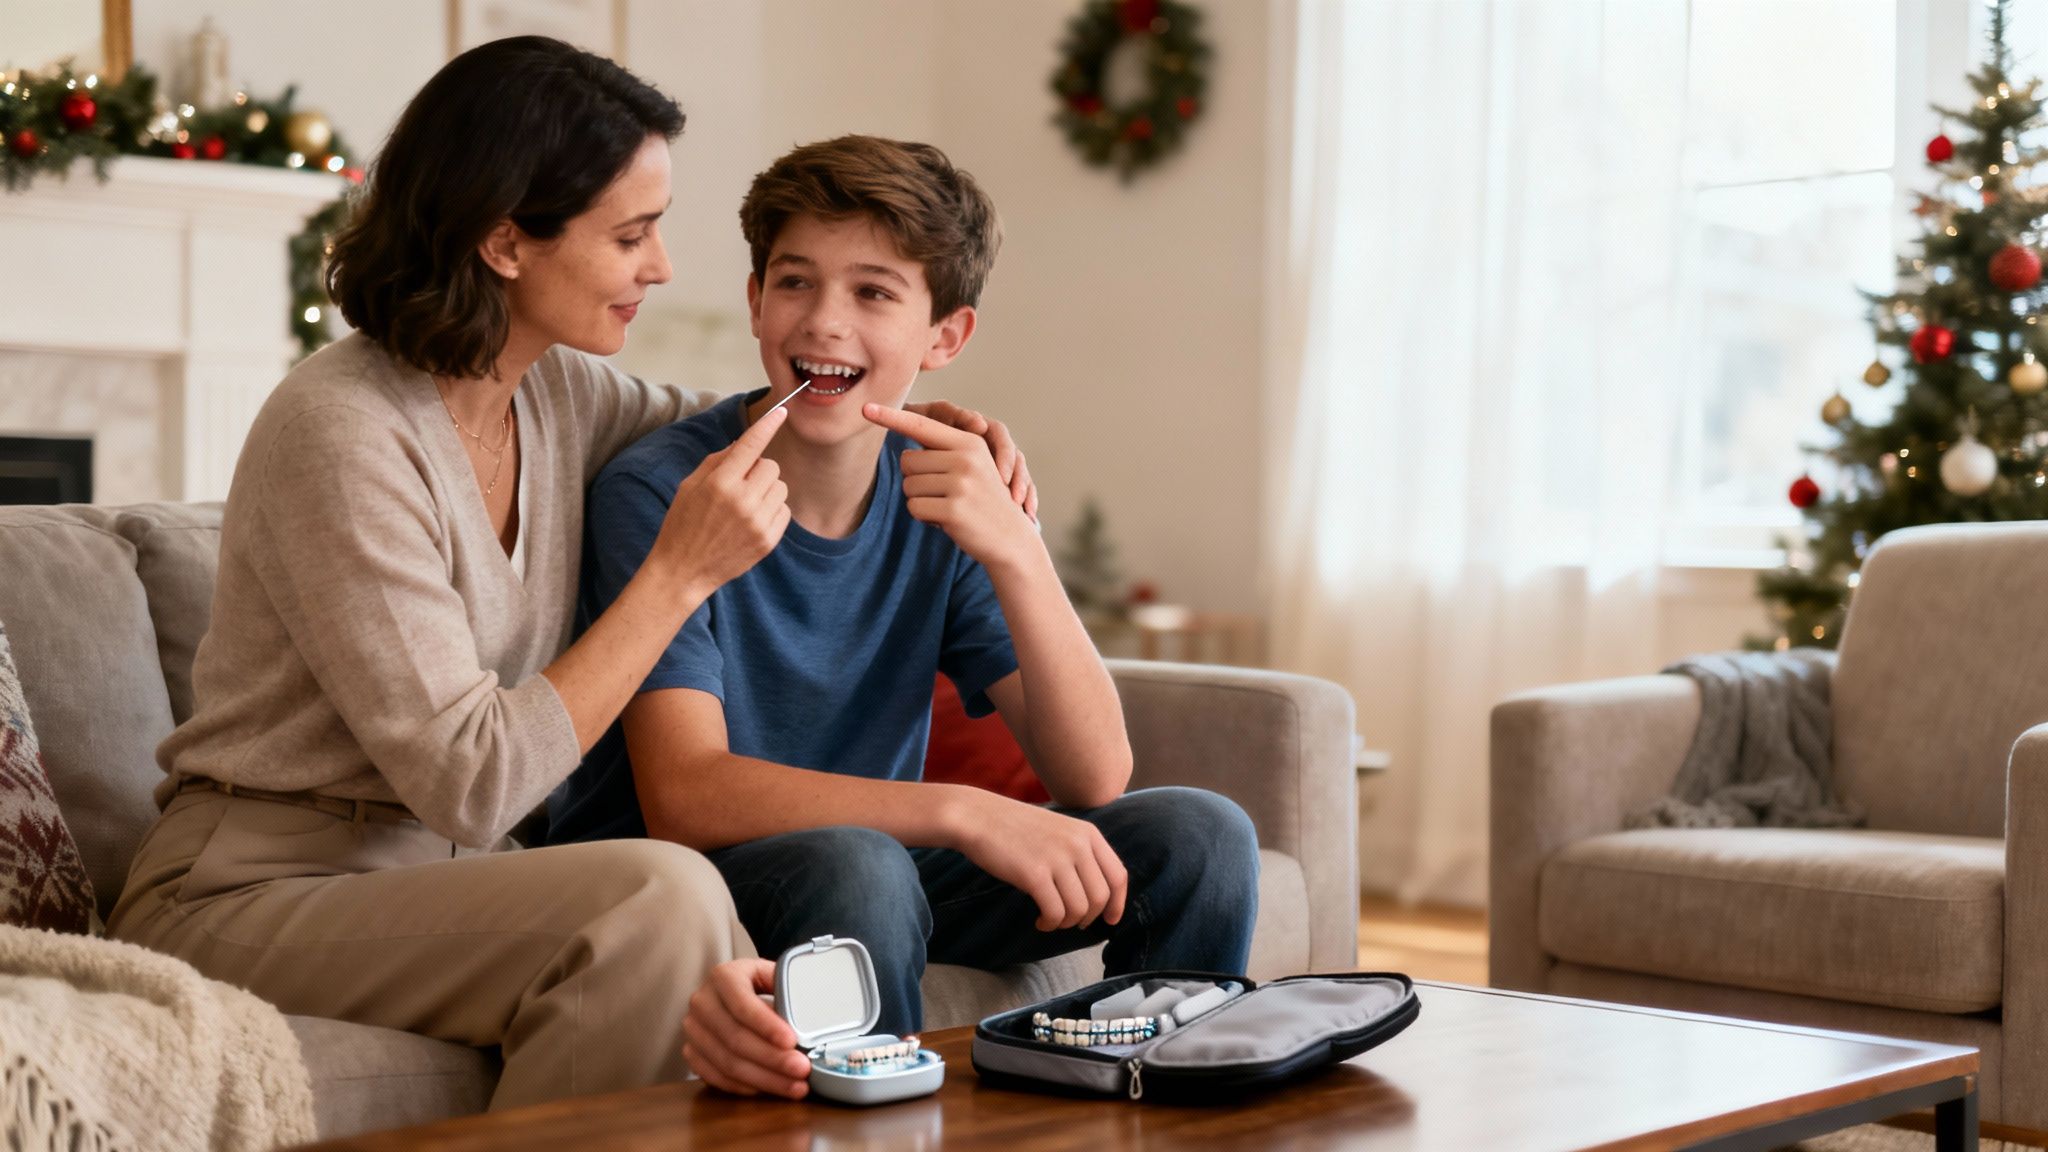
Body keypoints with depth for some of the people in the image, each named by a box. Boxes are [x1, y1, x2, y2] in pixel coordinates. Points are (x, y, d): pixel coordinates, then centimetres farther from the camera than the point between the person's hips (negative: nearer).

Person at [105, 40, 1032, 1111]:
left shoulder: (558, 390, 3)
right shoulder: (342, 431, -20)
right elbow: (471, 783, -22)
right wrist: (679, 573, -20)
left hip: (440, 882, 7)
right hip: (253, 895, -6)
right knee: (654, 893, -30)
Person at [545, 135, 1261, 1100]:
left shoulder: (944, 503, -2)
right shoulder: (660, 492, -17)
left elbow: (1093, 778, -10)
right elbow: (686, 798, -27)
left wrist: (1017, 553, -25)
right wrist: (962, 811, -36)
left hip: (872, 860, 5)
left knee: (1196, 835, -8)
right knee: (850, 864, -36)